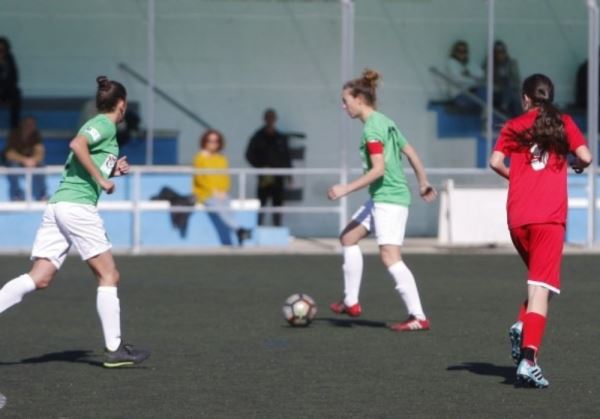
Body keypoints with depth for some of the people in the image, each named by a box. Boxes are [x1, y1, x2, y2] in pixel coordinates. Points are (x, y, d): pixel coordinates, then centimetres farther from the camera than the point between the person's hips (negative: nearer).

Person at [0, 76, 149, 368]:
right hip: (78, 205, -9)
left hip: (57, 204, 9)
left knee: (39, 278, 0)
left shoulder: (97, 125, 24)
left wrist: (111, 170, 23)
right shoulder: (106, 125, -3)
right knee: (108, 275, 0)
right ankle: (114, 349, 1)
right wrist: (101, 179, -17)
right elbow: (77, 144, -22)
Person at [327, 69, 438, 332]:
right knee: (348, 237, 18)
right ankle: (351, 302, 23)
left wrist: (346, 190, -20)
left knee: (389, 256, -15)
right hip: (381, 198, 11)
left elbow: (378, 169, -22)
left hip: (389, 198, -11)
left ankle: (418, 317, -17)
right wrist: (423, 183, 28)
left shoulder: (371, 128, -16)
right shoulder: (385, 122, 12)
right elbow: (410, 153, 18)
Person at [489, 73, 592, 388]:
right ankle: (529, 357, -22)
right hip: (550, 215, -2)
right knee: (541, 286, -9)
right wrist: (579, 166, 21)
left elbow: (496, 162, -1)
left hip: (517, 216, 3)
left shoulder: (514, 126, 10)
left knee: (537, 278, 24)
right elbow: (585, 156, -1)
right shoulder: (563, 123, 9)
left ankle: (522, 327, 0)